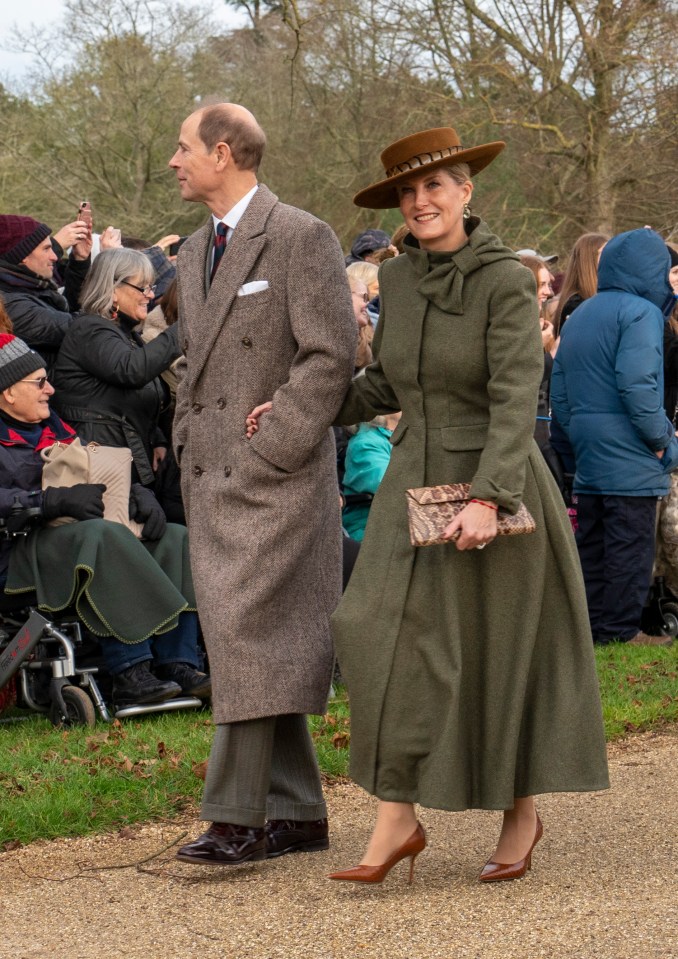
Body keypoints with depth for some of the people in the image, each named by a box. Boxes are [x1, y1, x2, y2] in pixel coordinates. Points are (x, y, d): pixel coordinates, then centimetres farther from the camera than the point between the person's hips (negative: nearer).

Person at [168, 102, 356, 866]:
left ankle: (238, 817, -10)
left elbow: (331, 355, -14)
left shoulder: (300, 237, -8)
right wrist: (188, 447, 13)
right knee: (255, 645, 9)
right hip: (211, 479, 8)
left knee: (246, 635, -13)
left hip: (276, 479, -8)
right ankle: (298, 814, 15)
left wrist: (268, 449, -16)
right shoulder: (194, 252, 18)